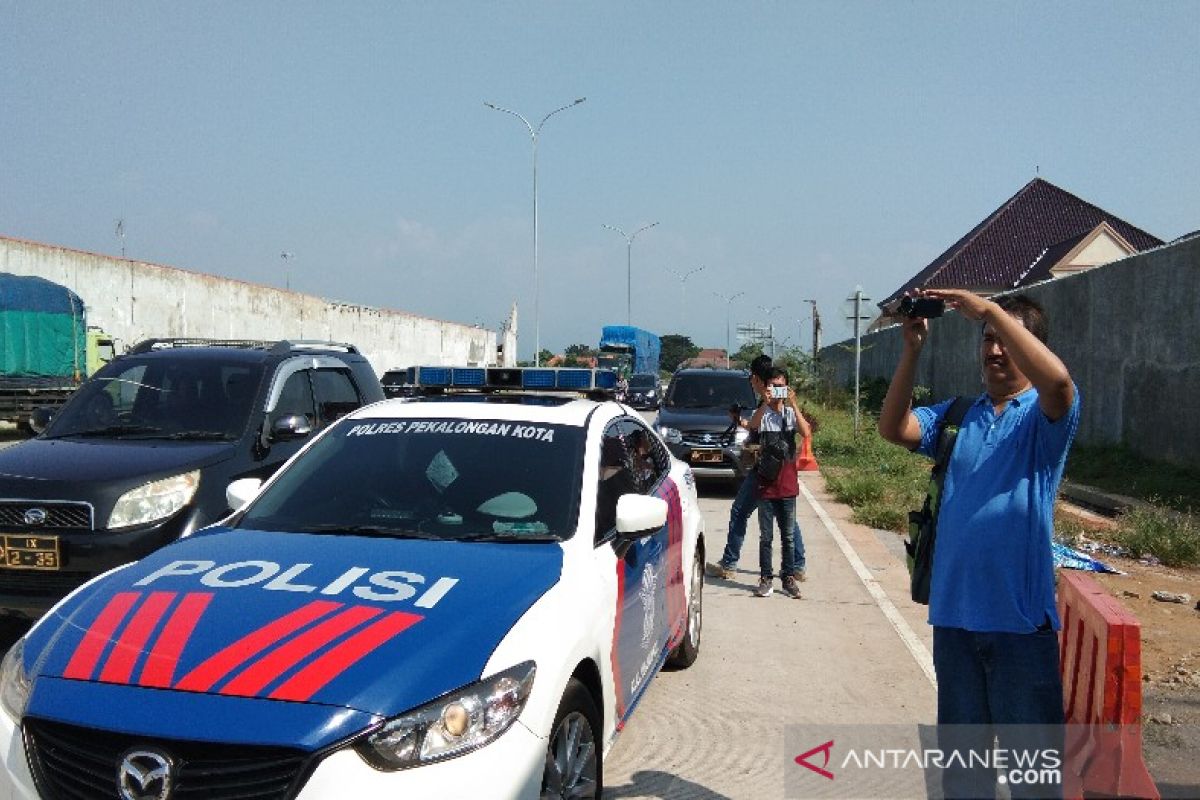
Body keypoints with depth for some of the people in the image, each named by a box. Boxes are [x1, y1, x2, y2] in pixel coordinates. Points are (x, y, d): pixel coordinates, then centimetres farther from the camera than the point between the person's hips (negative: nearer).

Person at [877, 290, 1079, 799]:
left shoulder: (1042, 417, -3)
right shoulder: (958, 415, 8)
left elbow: (1058, 380, -25)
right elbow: (894, 428, -6)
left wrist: (990, 310, -23)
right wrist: (912, 350, -15)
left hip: (1021, 617, -4)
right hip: (954, 611, 4)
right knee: (961, 749, 19)